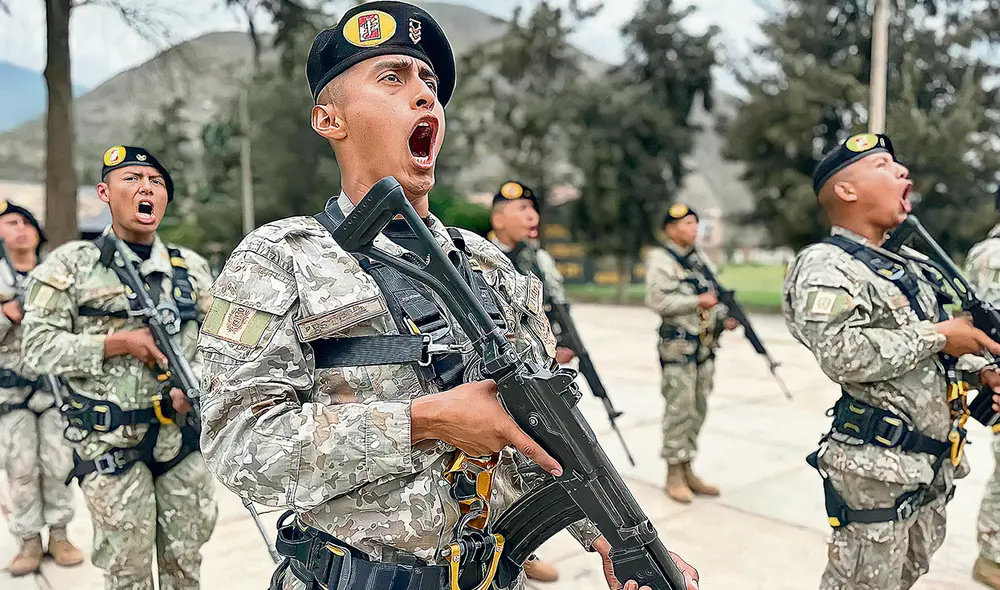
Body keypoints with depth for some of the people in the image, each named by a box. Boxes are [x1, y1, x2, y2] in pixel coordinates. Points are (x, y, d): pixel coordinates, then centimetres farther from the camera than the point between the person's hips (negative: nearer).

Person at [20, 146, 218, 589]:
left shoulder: (191, 267, 7)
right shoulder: (70, 265, -1)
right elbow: (38, 346, -6)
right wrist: (117, 342, -16)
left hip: (183, 434, 3)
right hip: (110, 444, -3)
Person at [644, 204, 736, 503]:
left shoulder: (702, 259, 16)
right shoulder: (660, 260, -7)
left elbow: (714, 297, 19)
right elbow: (658, 301, -17)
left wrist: (725, 318, 1)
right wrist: (698, 301, -17)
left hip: (706, 346, 7)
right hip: (678, 346, -7)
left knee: (698, 410, 11)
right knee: (679, 410, -3)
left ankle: (688, 470, 23)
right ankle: (674, 475, 9)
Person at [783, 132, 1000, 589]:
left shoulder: (910, 263, 15)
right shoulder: (825, 265, -15)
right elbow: (841, 354, -30)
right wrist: (937, 336, -20)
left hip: (934, 462, 9)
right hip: (877, 470, -9)